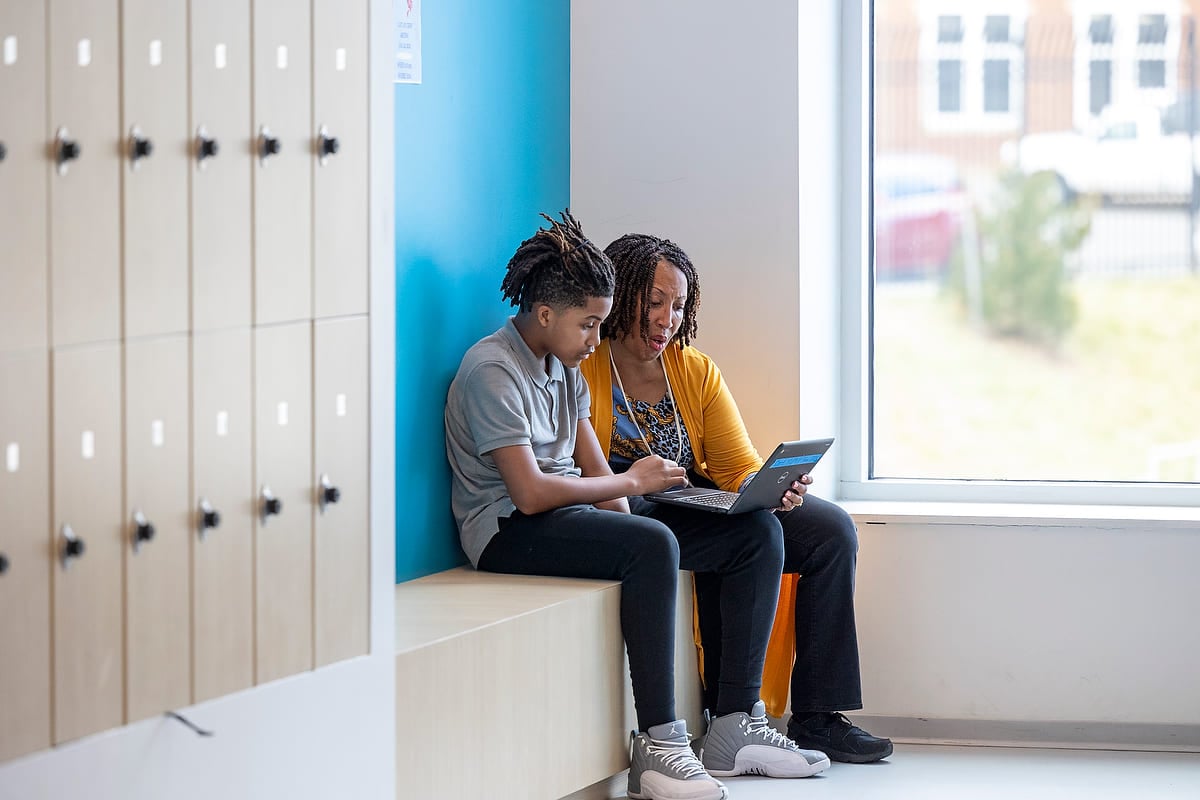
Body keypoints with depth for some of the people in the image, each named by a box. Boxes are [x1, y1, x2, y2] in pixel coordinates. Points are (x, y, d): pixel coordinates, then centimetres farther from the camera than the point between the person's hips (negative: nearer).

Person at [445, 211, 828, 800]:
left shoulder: (565, 366, 16)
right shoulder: (492, 371, -14)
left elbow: (594, 475, 12)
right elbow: (530, 492, -22)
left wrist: (624, 522, -8)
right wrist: (631, 481, -13)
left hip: (571, 515, 9)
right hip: (508, 532, -9)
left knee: (757, 537, -2)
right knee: (652, 545, -37)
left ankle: (734, 724, -6)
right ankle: (657, 747, -36)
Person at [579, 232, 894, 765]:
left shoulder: (698, 372, 10)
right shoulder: (580, 373, -8)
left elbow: (739, 466, 3)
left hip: (697, 504, 7)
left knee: (832, 530, -7)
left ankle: (817, 717, -6)